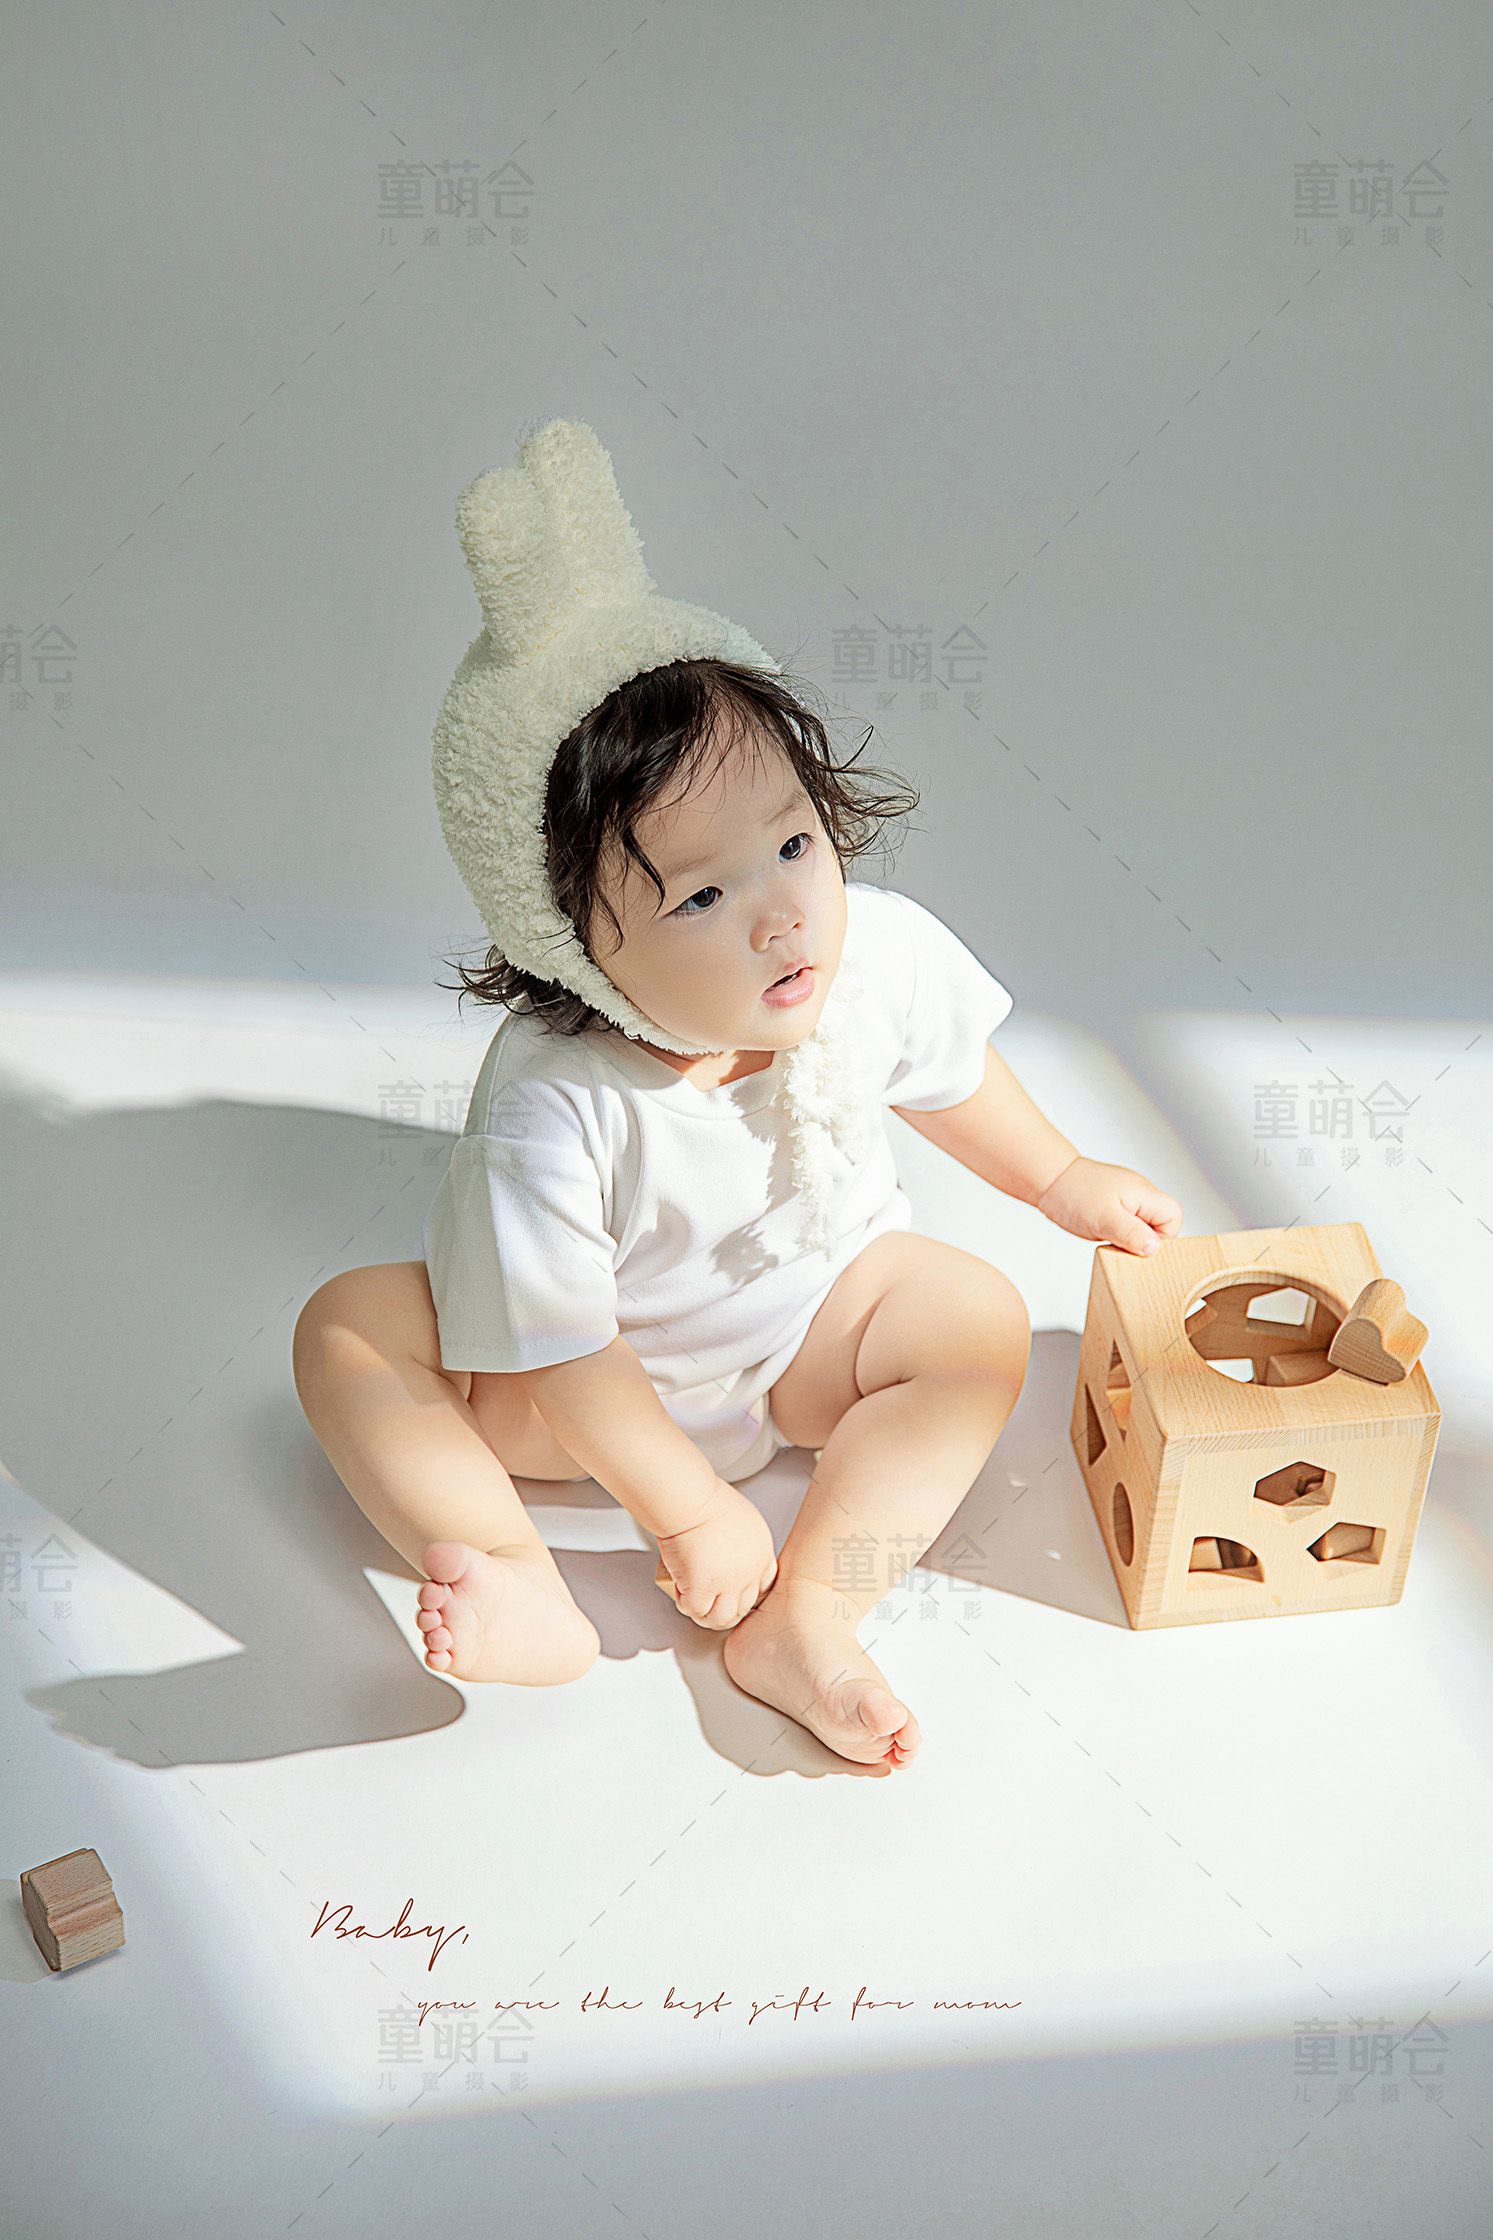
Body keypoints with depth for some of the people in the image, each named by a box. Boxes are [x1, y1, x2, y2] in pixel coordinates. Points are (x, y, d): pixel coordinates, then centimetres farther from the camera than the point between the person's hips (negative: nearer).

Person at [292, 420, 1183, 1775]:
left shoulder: (881, 952, -23)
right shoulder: (551, 1105, -36)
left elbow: (949, 1075, 2)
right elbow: (562, 1350, -25)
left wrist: (1059, 1179, 15)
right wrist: (690, 1510, -20)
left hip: (812, 1327, 4)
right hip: (608, 1383, -3)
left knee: (978, 1316, -20)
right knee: (350, 1331, -20)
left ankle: (799, 1624, -20)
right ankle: (526, 1592, -28)